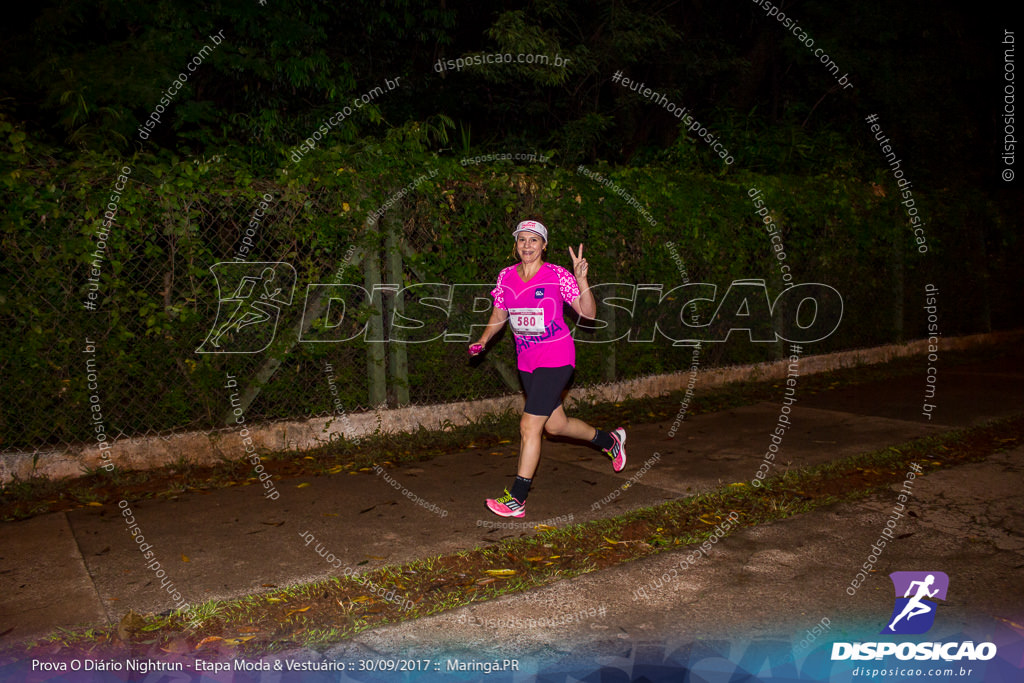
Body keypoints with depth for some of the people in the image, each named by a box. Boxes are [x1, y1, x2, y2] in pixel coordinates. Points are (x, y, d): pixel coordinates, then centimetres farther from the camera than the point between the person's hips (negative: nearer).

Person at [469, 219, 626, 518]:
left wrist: (581, 279, -25)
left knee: (529, 425, -11)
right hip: (526, 360, 6)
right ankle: (610, 440, 43)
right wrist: (483, 341, 1)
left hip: (556, 358, -6)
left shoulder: (558, 276, -11)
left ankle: (516, 498, 1)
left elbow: (588, 313, -13)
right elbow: (499, 315, 15)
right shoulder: (506, 276, 3)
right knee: (555, 425, 17)